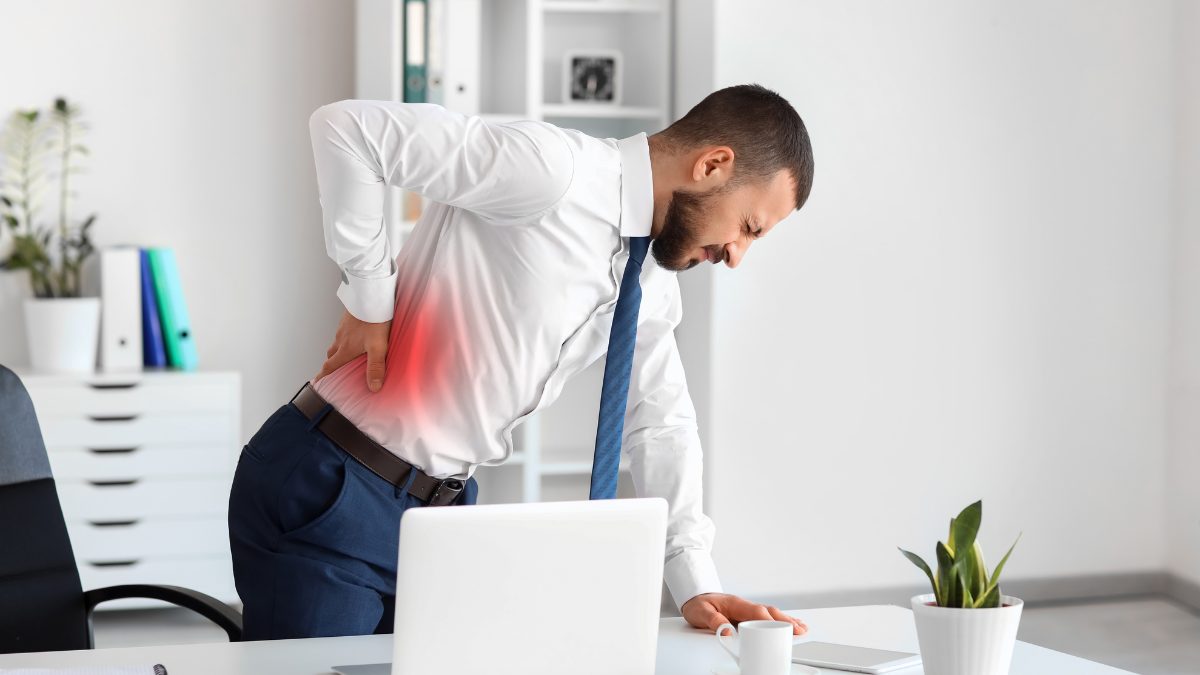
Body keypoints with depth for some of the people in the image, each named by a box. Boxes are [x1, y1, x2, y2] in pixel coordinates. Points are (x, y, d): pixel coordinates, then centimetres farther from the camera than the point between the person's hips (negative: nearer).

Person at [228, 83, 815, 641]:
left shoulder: (652, 279, 6)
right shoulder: (553, 171, -22)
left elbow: (660, 423, 10)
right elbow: (345, 127, -26)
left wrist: (695, 586, 0)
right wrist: (371, 298, -20)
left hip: (442, 501, 8)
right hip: (331, 495, -8)